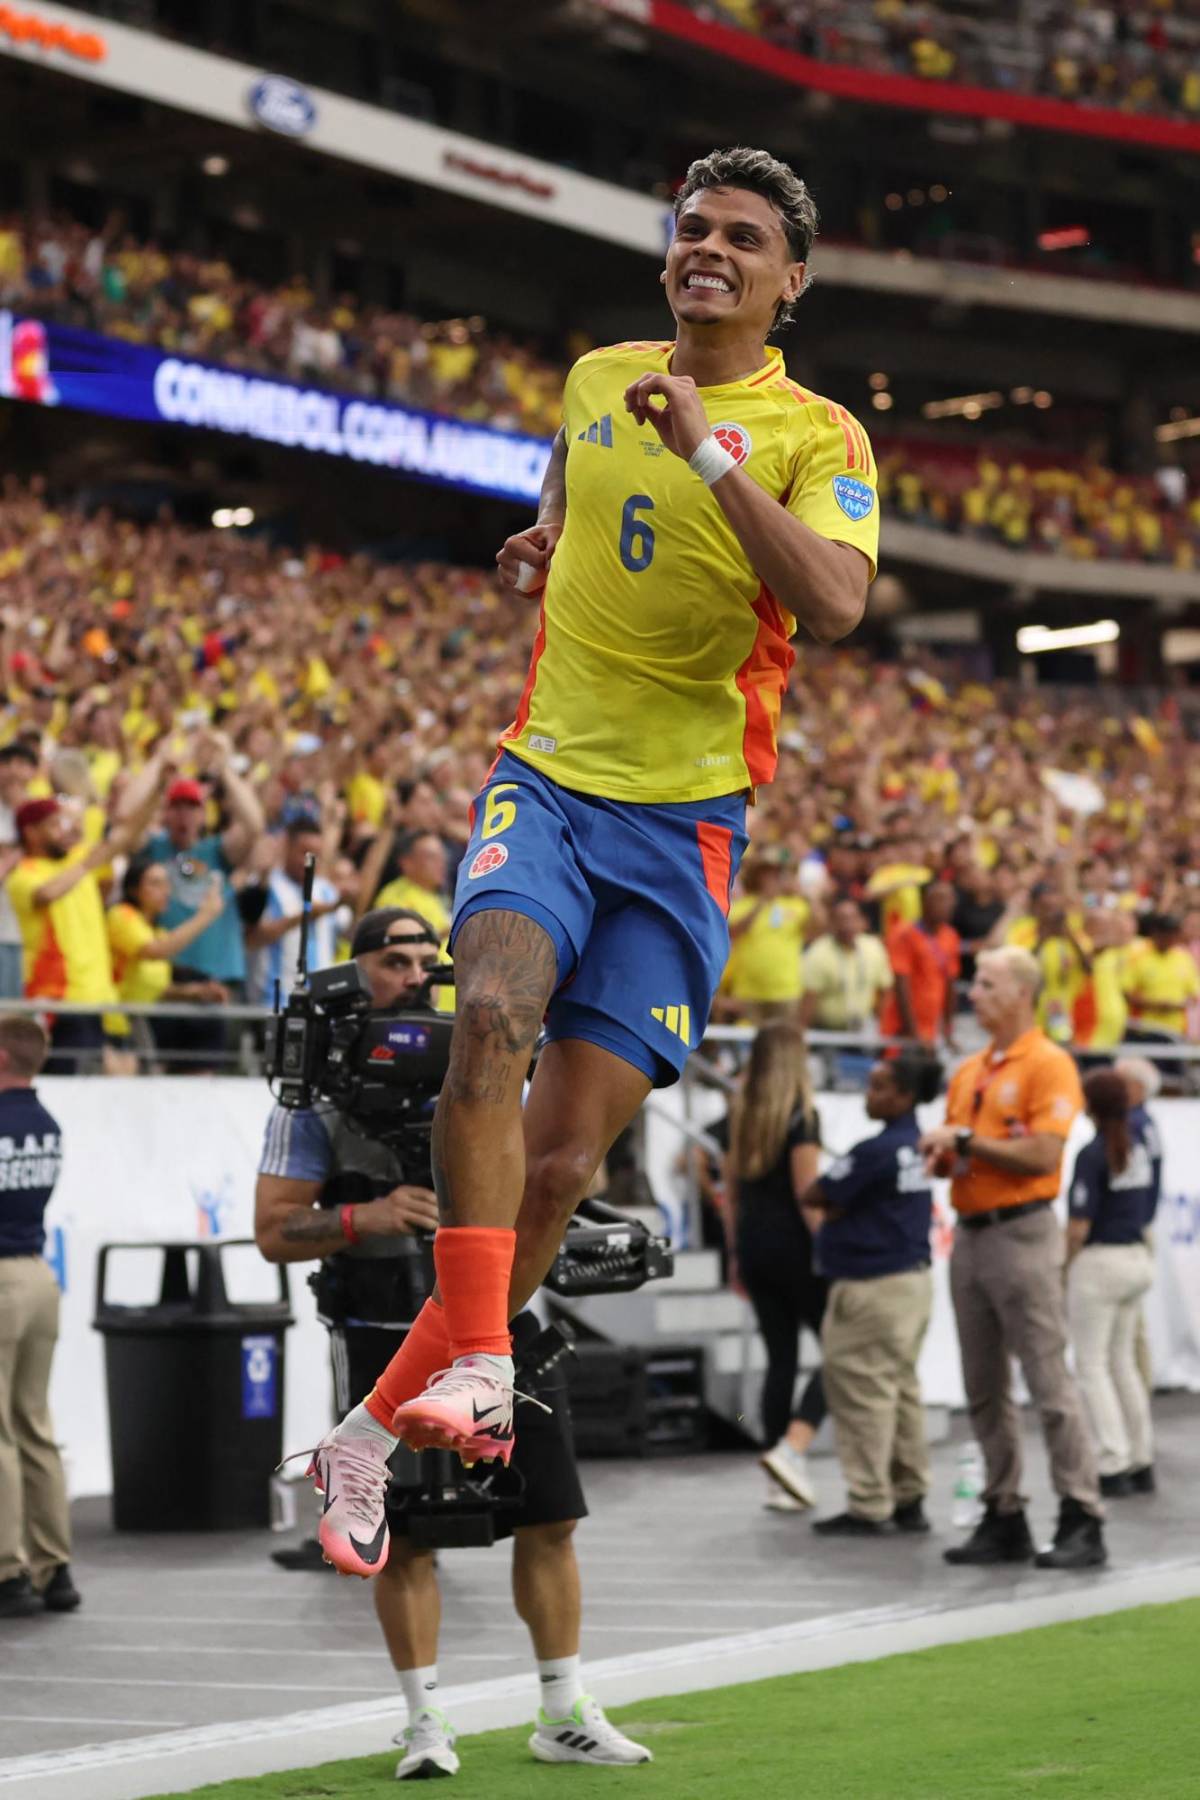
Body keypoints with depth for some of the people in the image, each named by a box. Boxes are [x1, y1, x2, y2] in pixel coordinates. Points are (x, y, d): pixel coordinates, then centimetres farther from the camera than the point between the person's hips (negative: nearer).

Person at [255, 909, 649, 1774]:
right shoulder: (320, 1090, -1)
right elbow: (275, 1230, -5)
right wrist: (367, 1218, -20)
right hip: (389, 1338, -3)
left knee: (549, 1517, 3)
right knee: (406, 1536, 0)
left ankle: (566, 1716, 13)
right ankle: (427, 1722, 11)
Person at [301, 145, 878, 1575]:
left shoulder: (819, 436, -2)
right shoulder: (597, 378, 11)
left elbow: (836, 607, -21)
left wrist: (712, 453, -25)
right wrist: (544, 540, 14)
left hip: (685, 823, -2)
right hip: (545, 778, 2)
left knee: (563, 1161, -5)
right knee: (494, 1008, -30)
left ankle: (381, 1429, 7)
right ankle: (475, 1367, -31)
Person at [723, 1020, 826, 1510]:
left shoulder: (740, 1115, 9)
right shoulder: (801, 1116, -11)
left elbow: (730, 1188, 13)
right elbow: (806, 1192, -15)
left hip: (753, 1244, 7)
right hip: (792, 1244, -6)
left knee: (780, 1355, 11)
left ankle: (779, 1481, 9)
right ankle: (791, 1448, -16)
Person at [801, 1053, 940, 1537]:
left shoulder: (877, 1151, -19)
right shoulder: (920, 1145, 8)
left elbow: (813, 1197, -12)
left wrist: (830, 1205, 8)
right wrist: (837, 1207, -3)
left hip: (872, 1287, -9)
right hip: (913, 1276, 9)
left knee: (862, 1393, -3)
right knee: (901, 1390, 15)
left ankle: (868, 1507, 0)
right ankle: (909, 1499, 19)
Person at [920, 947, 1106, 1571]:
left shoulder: (1048, 1065, -7)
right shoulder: (968, 1073, 17)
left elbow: (1043, 1155, -17)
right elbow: (947, 1153, 24)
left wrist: (967, 1140, -12)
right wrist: (942, 1156, 1)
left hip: (1022, 1233, -8)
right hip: (969, 1234, 8)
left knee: (1049, 1382, -9)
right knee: (983, 1391, 9)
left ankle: (1082, 1521, -6)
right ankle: (1004, 1518, 15)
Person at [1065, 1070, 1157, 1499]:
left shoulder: (1093, 1154, -16)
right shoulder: (1139, 1151, 8)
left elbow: (1080, 1224, -18)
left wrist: (1065, 1269, -7)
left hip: (1099, 1261, -8)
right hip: (1137, 1258, 8)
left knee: (1092, 1366, -1)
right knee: (1123, 1362, 16)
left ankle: (1113, 1467, -5)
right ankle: (1141, 1462, 17)